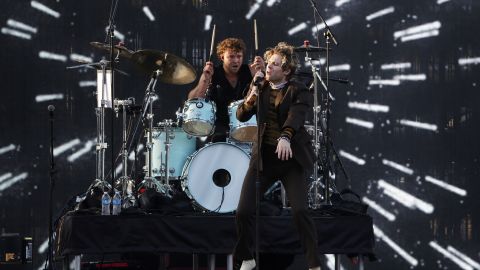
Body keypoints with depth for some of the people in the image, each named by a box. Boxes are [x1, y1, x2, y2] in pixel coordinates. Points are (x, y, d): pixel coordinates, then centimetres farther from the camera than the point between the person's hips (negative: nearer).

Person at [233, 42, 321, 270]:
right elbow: (241, 116, 5)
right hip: (264, 156, 4)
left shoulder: (299, 91, -4)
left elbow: (296, 116, -23)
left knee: (300, 211, -18)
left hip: (292, 157, -4)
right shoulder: (260, 88, 11)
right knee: (243, 211, -4)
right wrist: (252, 95, -13)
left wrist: (285, 137, -42)